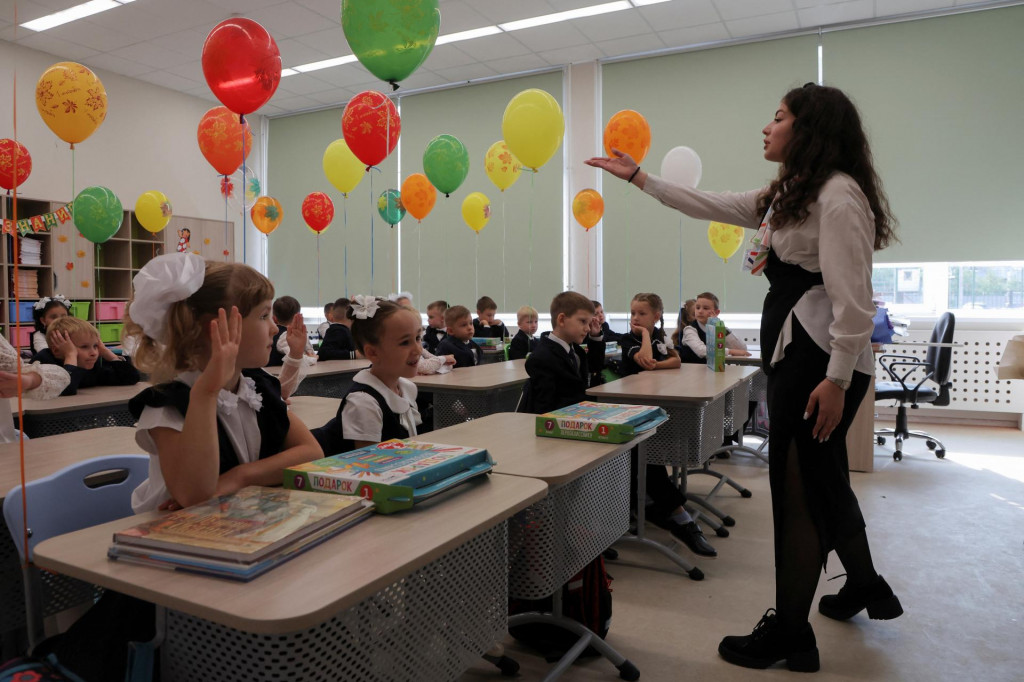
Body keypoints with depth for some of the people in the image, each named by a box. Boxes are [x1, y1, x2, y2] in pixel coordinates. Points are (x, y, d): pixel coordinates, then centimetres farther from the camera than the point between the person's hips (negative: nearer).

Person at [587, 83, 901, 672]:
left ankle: (790, 633, 10)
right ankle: (866, 586, 41)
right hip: (794, 351, 10)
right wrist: (639, 177, 23)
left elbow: (853, 298, -20)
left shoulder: (838, 194, -13)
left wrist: (837, 380, -22)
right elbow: (710, 206, 22)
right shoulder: (786, 195, 18)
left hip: (822, 358, -10)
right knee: (823, 478, 21)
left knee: (799, 487, -4)